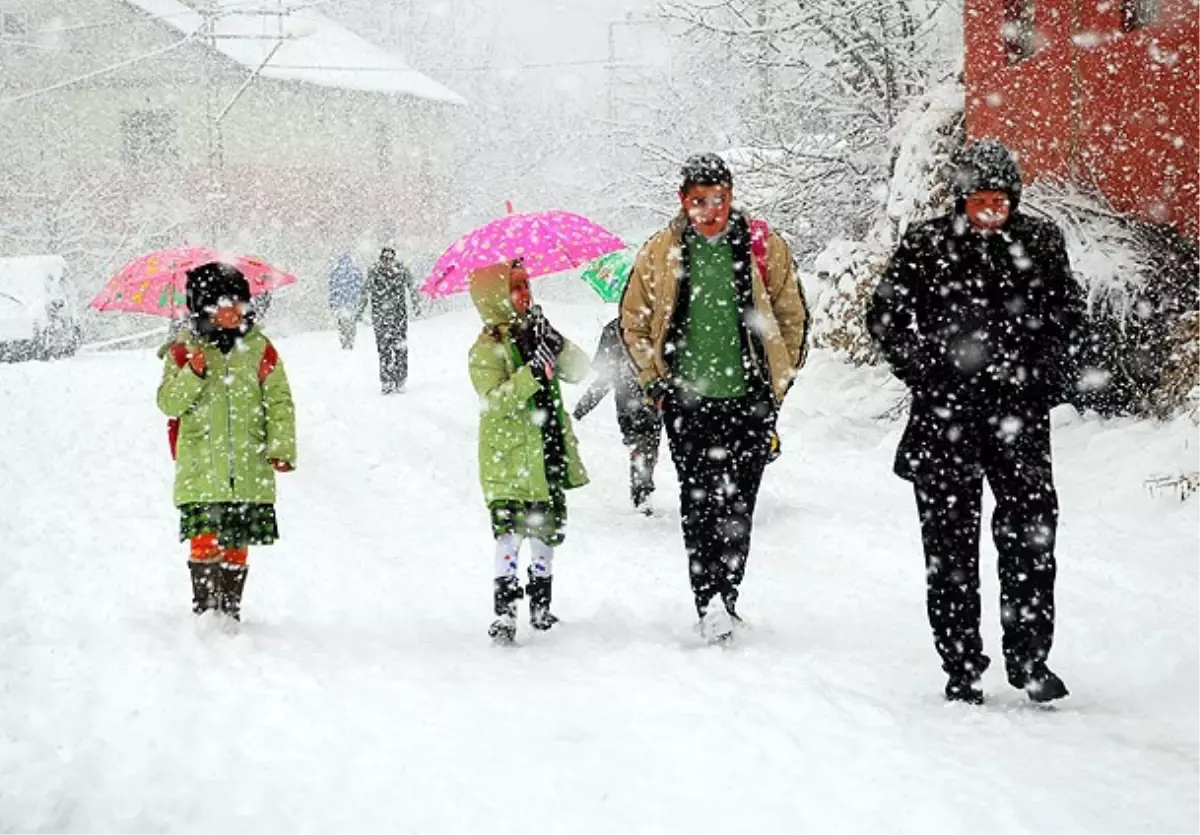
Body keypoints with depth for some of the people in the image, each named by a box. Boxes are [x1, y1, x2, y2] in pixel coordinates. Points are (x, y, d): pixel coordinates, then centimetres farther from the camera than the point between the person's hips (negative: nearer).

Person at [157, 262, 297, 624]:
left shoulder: (259, 348, 6)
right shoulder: (184, 350, 3)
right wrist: (192, 375, -18)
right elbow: (168, 403, -1)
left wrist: (281, 448, -1)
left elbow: (279, 400, 8)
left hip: (249, 470, 2)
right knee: (205, 540, -13)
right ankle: (204, 609, -3)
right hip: (201, 468, -2)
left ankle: (230, 612, 19)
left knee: (236, 547, 8)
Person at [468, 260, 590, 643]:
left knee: (547, 530, 14)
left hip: (549, 457, 7)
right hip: (509, 461, -7)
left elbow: (578, 371, 5)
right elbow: (494, 400, -22)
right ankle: (505, 613, -9)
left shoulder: (534, 335, 10)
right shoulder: (486, 350, -10)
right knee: (510, 532, -11)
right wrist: (533, 372, -30)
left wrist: (557, 345, -13)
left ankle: (540, 606, 27)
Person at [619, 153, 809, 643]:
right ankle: (710, 605, -7)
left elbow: (793, 317, 12)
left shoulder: (764, 247, 3)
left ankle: (724, 599, 8)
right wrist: (655, 383, 6)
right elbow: (633, 322, 15)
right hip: (687, 402, 0)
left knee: (737, 507, -1)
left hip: (749, 400, 0)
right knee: (699, 506, -6)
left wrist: (778, 381, 9)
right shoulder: (660, 253, 5)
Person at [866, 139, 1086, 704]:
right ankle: (961, 667, 10)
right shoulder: (925, 245, 0)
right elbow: (886, 315, 6)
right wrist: (926, 377, -4)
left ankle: (1028, 657, 7)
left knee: (1032, 532, -4)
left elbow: (1068, 316, 14)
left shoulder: (1041, 242, 5)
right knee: (951, 540, 2)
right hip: (946, 413, -1)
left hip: (1020, 409, 1)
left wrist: (1051, 379, 2)